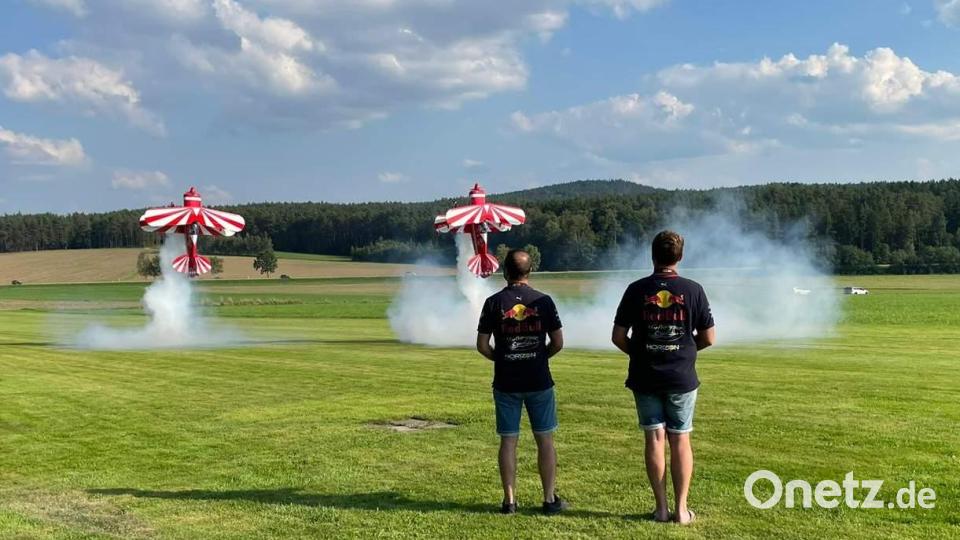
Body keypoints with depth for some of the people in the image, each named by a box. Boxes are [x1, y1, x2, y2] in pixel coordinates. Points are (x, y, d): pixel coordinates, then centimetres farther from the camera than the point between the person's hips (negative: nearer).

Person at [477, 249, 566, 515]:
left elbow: (482, 345, -4)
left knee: (508, 440, 6)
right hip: (539, 382, 0)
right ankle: (550, 499, 10)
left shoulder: (494, 303, -5)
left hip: (506, 383, 0)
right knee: (545, 439, 8)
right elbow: (558, 343, 0)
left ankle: (509, 500, 8)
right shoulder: (543, 301, -3)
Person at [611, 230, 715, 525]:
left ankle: (661, 507, 9)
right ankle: (681, 509, 9)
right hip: (681, 377, 0)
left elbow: (618, 337, -4)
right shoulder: (692, 290, -6)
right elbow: (708, 338, -2)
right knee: (680, 440, 7)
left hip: (645, 378, 0)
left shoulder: (637, 290, -5)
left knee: (653, 439, 7)